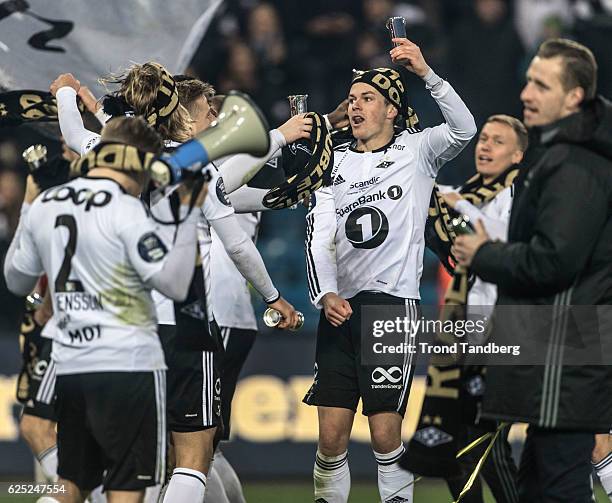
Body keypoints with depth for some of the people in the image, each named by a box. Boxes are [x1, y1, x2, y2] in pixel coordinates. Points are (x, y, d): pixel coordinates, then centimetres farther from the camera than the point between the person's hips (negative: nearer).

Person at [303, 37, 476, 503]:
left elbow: (463, 130, -17)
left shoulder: (414, 150, 3)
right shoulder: (336, 162, 15)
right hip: (339, 308, 4)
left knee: (385, 433, -7)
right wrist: (326, 295, -10)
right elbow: (319, 237, 7)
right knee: (331, 436, 0)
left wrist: (426, 73, -29)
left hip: (393, 305, -4)